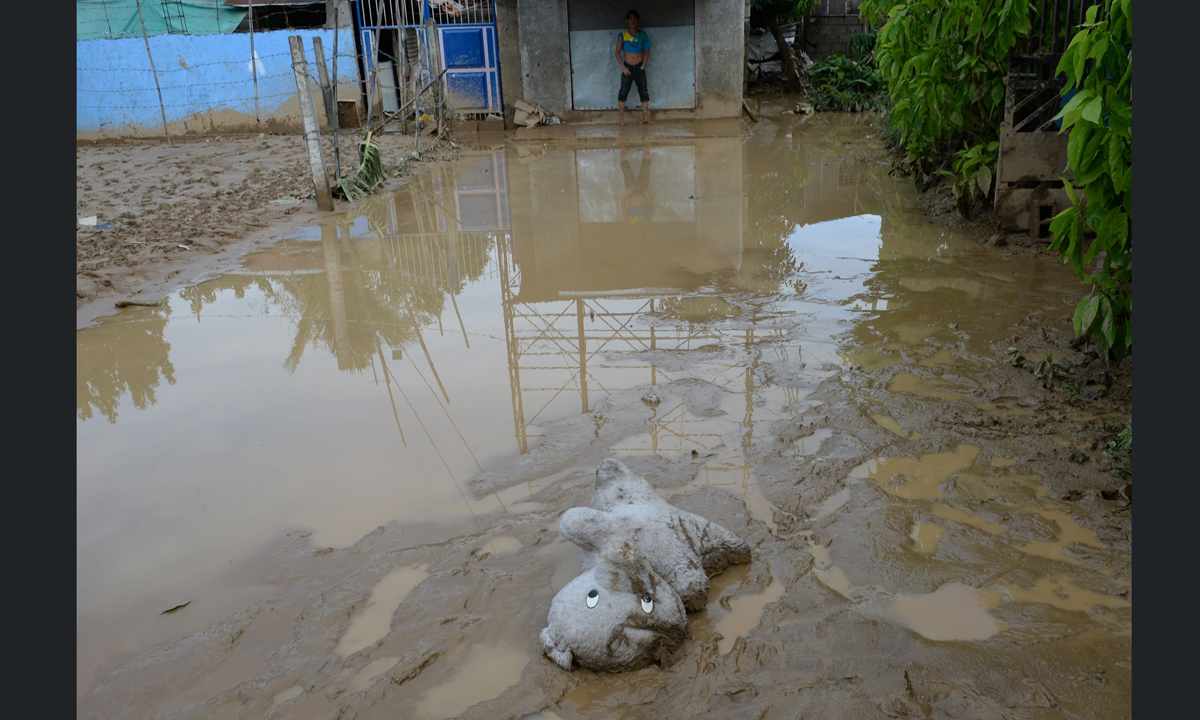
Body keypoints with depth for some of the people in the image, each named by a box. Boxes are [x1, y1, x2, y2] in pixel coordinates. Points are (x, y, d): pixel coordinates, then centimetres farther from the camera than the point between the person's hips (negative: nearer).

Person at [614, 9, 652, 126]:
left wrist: (643, 67, -3)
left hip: (639, 67, 1)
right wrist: (623, 67, -9)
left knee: (644, 92, 1)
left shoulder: (643, 35, 2)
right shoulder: (622, 35, -1)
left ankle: (645, 117, 6)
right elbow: (617, 52, -1)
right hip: (627, 67, -1)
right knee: (623, 92, -3)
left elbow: (647, 52, 6)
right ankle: (621, 119, 0)